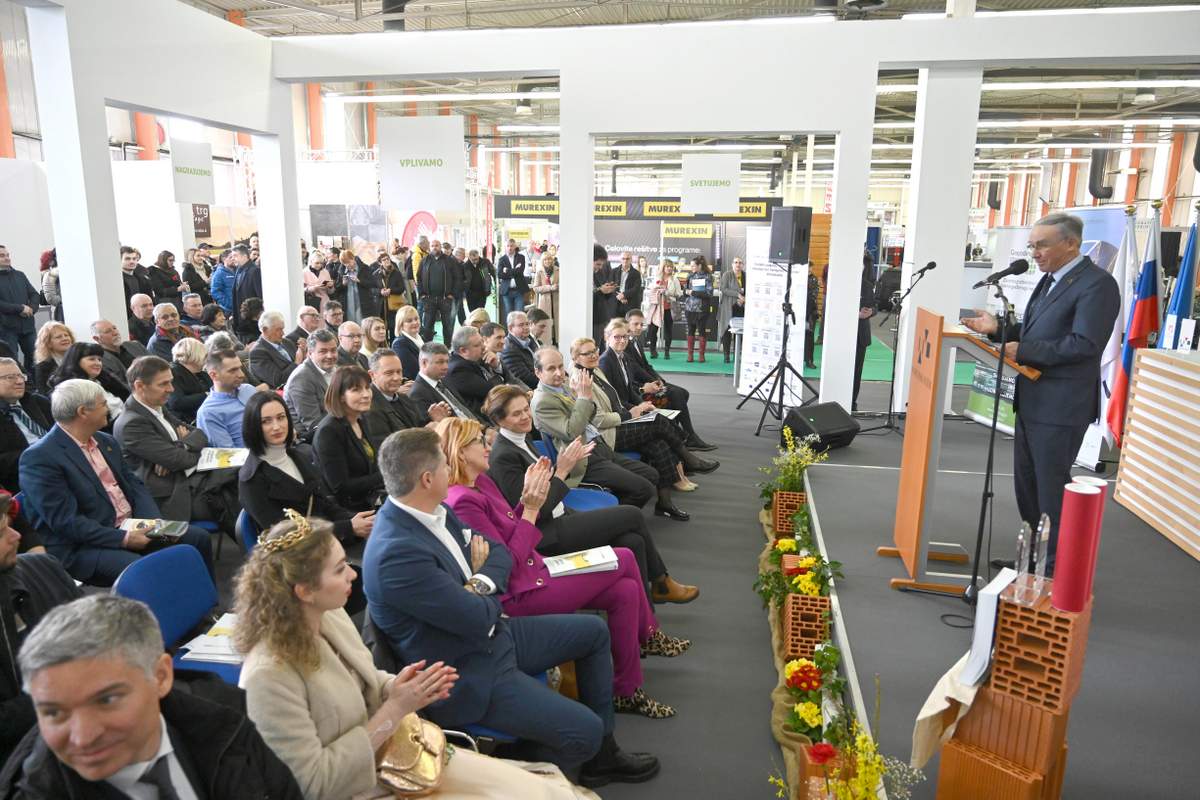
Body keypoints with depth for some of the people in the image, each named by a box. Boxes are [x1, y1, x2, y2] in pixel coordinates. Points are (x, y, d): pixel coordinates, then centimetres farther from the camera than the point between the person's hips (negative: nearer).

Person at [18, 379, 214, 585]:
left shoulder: (106, 442, 11)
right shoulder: (38, 458, -13)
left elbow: (133, 483, 13)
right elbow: (65, 521, -19)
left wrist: (154, 521, -5)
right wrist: (124, 539, -22)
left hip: (131, 528, 8)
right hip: (83, 547, -8)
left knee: (198, 538, -2)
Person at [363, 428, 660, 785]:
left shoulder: (436, 511, -4)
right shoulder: (396, 555, -31)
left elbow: (499, 553, 6)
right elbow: (478, 619, -26)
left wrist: (480, 583, -16)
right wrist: (484, 582, -5)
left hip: (491, 633, 9)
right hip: (465, 677, -9)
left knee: (594, 631, 15)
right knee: (585, 730, -15)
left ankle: (602, 754, 26)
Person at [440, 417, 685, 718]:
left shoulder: (482, 482, 7)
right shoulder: (462, 501, -23)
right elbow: (507, 566, -23)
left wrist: (528, 496, -2)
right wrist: (531, 509, -21)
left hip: (534, 569, 9)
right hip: (520, 596, -9)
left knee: (625, 591, -1)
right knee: (624, 560, -6)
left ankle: (627, 692, 14)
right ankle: (648, 635, 17)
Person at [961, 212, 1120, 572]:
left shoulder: (1097, 284, -15)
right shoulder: (1050, 279, 15)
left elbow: (1083, 344, -23)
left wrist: (1023, 351, -19)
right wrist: (998, 329, 4)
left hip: (1060, 407, -9)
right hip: (1031, 402, 9)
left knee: (1052, 488, 0)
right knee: (1026, 484, 16)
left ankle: (1059, 567, 14)